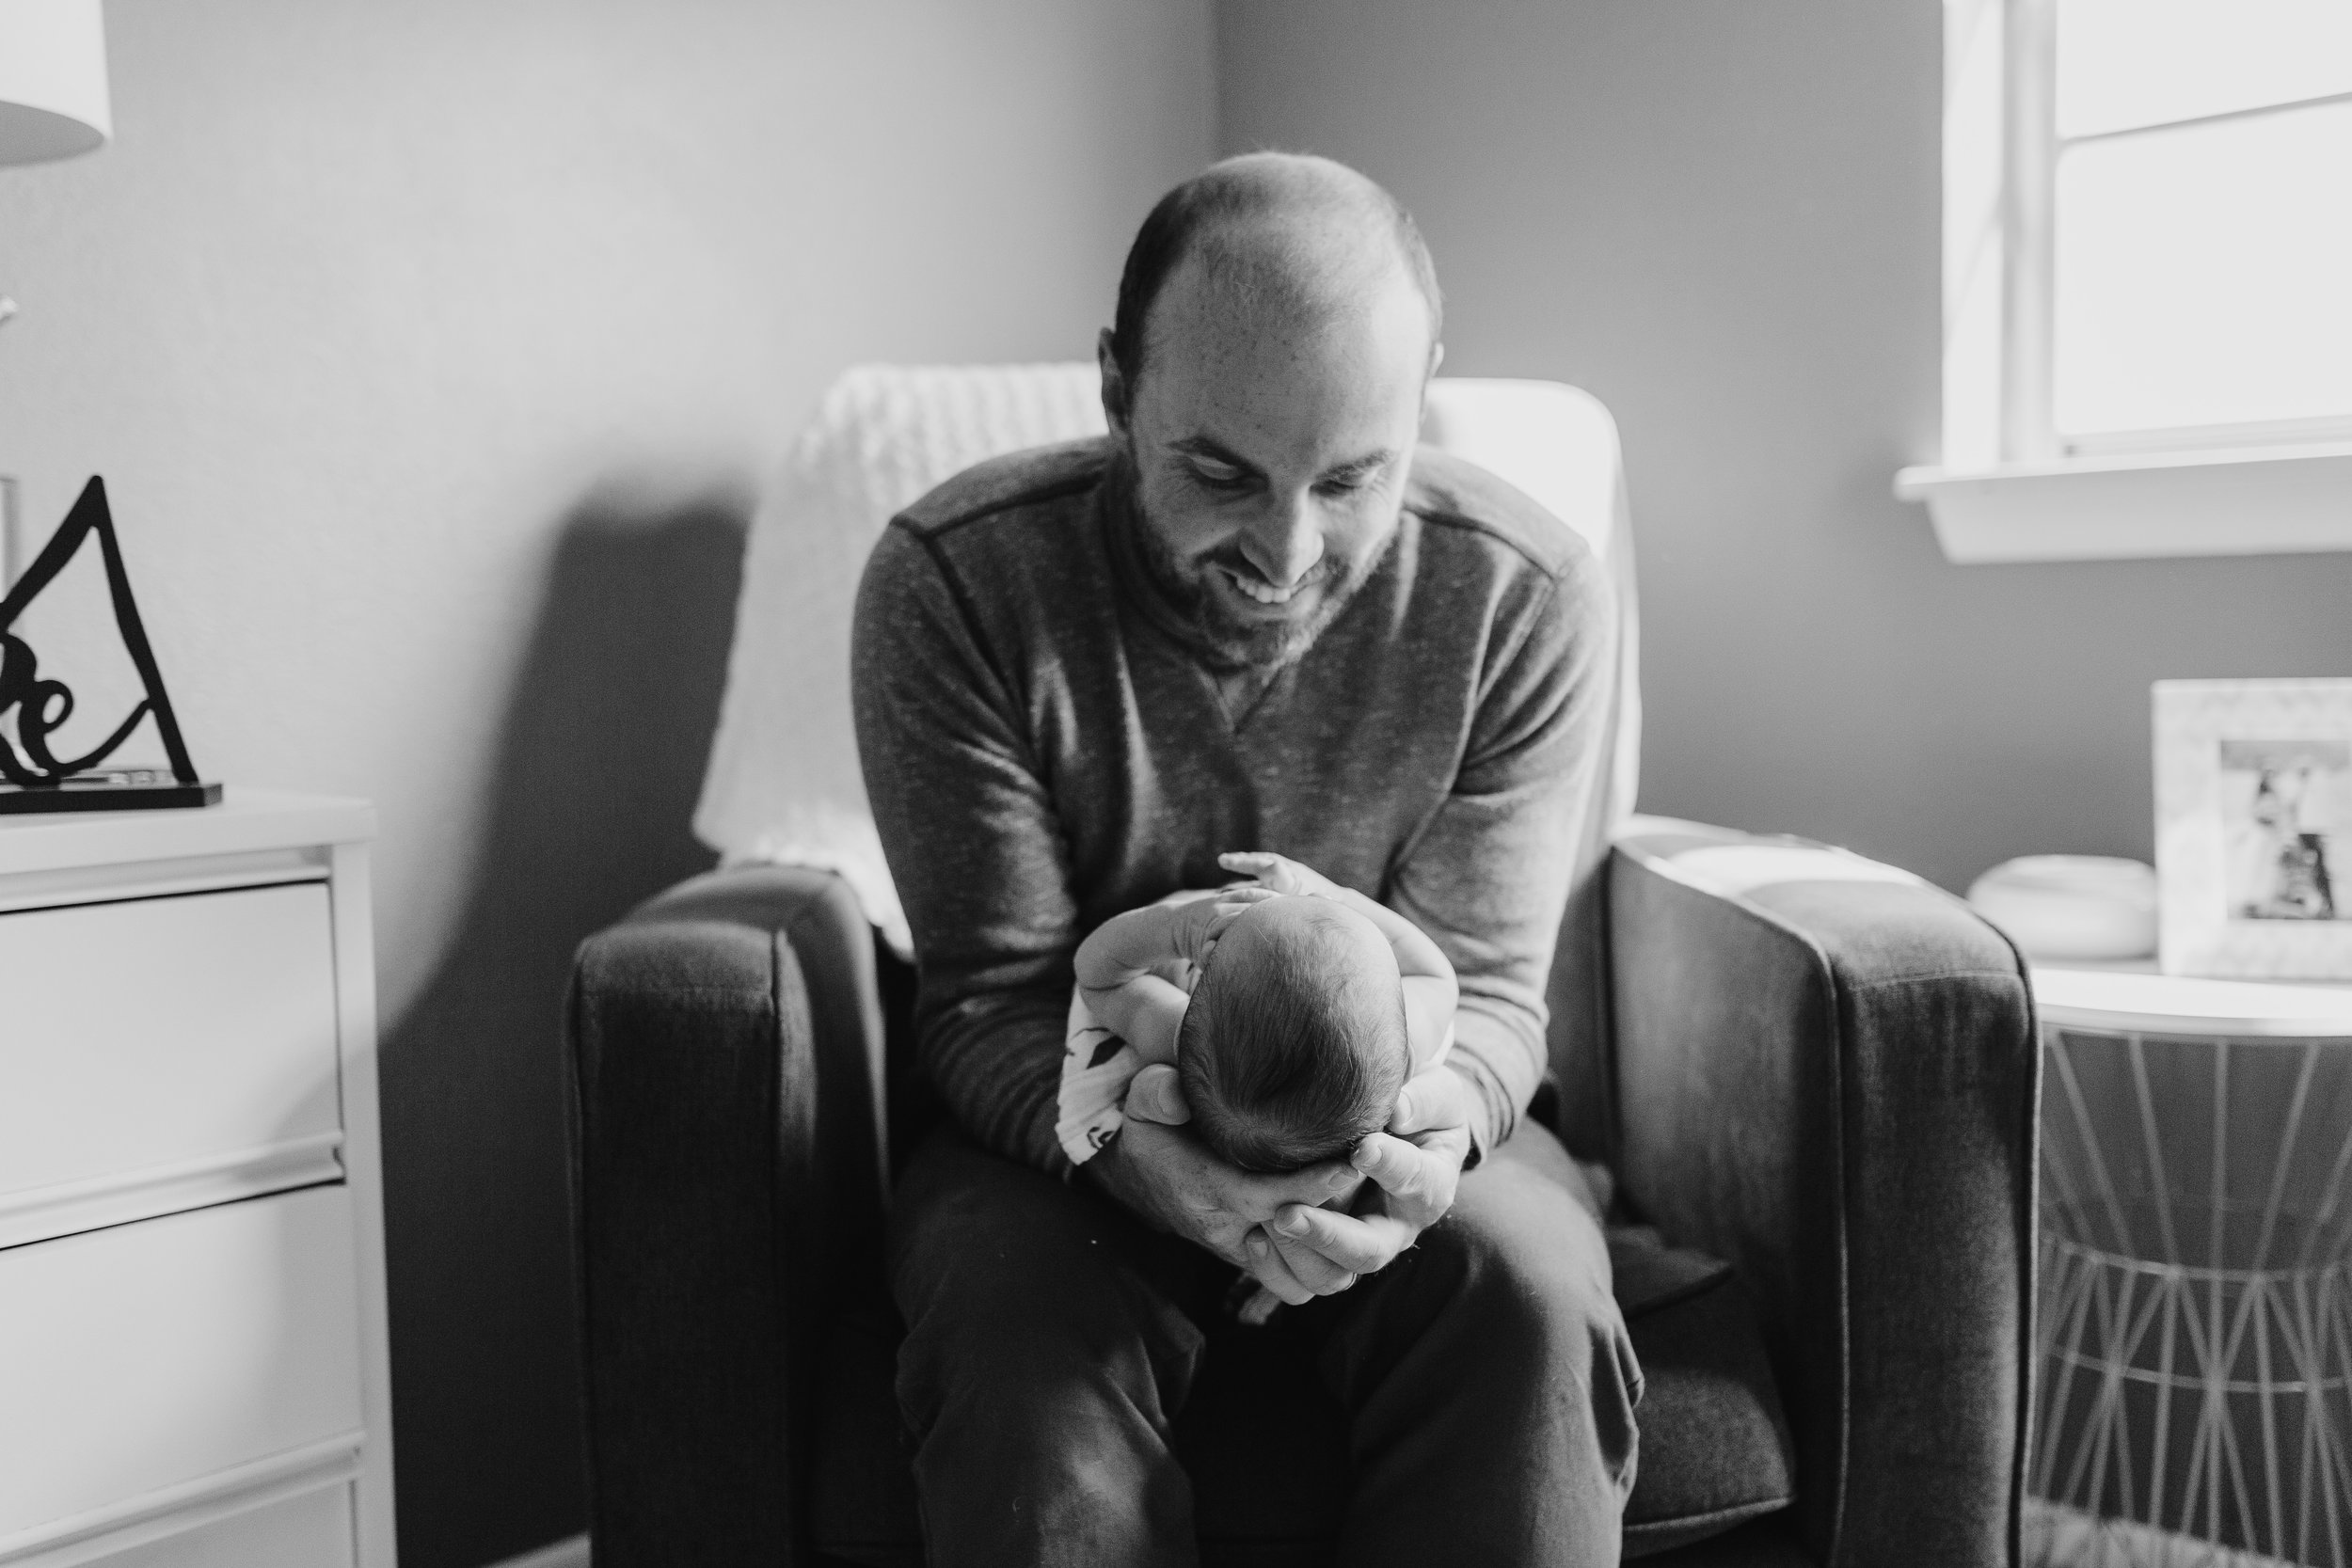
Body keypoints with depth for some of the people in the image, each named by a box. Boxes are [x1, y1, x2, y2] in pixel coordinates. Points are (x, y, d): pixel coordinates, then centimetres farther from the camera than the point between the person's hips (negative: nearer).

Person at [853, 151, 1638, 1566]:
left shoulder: (1531, 599, -14)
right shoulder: (949, 583, -18)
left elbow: (1481, 984, -9)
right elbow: (990, 998, -14)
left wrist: (1438, 1112, -34)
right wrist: (1126, 1141, -36)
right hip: (1065, 1133, 0)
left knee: (1527, 1300, -31)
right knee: (1027, 1340, -33)